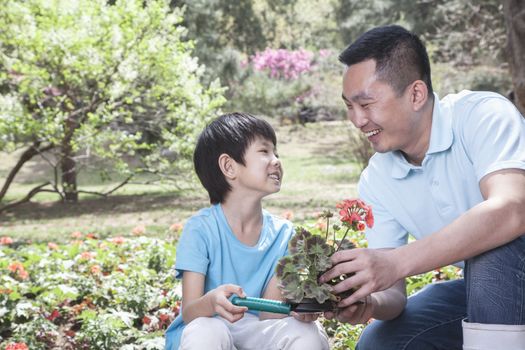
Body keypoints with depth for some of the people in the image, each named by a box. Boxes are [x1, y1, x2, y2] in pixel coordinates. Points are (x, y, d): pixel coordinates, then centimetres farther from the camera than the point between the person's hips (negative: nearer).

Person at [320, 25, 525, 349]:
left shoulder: (484, 114, -21)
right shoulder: (375, 182, -3)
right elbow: (393, 292, -3)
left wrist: (397, 262, -44)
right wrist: (370, 302, -28)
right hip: (482, 288, 6)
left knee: (493, 246, -34)